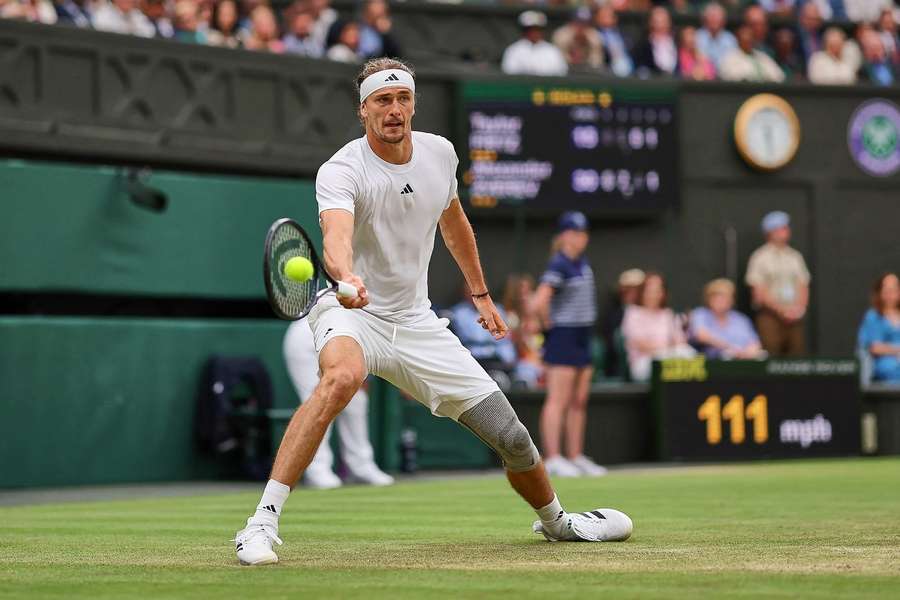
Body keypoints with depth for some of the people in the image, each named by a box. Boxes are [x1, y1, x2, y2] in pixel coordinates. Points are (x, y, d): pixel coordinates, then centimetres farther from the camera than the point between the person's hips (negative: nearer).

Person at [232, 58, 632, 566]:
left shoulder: (440, 152, -1)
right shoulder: (341, 171, -20)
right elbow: (336, 237, -41)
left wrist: (481, 292, 25)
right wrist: (347, 277, -62)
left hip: (416, 323, 5)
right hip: (353, 313, -5)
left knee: (511, 436, 2)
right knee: (341, 376, -41)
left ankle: (555, 520, 35)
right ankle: (263, 522, -39)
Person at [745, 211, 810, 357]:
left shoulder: (795, 257, 15)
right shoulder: (760, 257, -1)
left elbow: (803, 286, 14)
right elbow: (759, 291, -7)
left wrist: (800, 307, -5)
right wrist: (781, 310, -13)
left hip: (794, 317, 5)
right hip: (770, 315, -5)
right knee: (770, 359, -14)